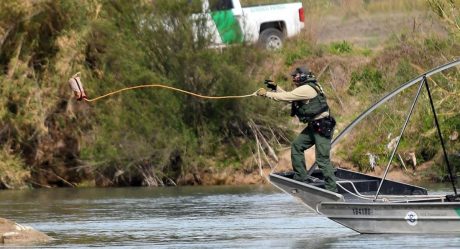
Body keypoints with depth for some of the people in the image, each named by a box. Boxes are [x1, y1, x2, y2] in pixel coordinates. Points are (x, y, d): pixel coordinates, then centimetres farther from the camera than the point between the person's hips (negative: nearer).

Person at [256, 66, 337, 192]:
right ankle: (301, 178, 16)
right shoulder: (305, 88, 15)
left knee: (322, 159, -11)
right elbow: (289, 97, 21)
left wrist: (266, 94, -10)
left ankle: (332, 190, -8)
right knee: (296, 146, 12)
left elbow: (287, 97, -18)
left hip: (323, 127, -11)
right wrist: (275, 88, 11)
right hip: (313, 126, 11)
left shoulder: (307, 89, -17)